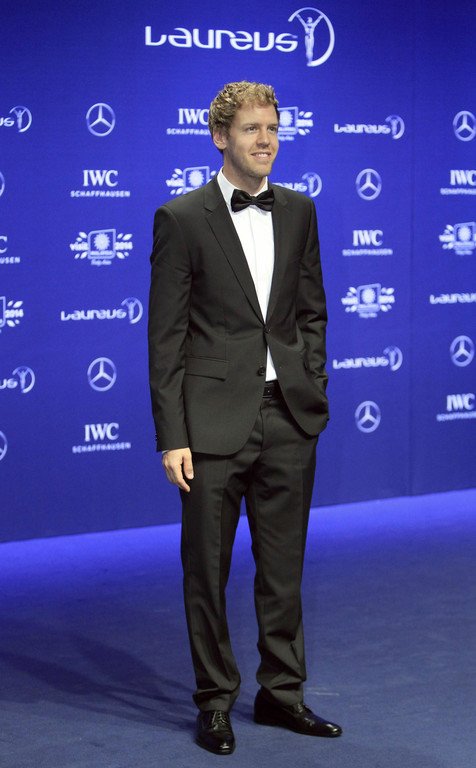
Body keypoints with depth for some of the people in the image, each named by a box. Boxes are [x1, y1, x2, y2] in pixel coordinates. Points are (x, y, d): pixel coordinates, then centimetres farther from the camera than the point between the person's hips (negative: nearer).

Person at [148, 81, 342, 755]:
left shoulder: (299, 212, 9)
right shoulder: (181, 219, -5)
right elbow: (165, 337, -6)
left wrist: (313, 390, 5)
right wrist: (172, 436, -10)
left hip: (289, 420, 4)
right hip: (215, 421, -4)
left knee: (284, 566, 12)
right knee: (208, 568, 6)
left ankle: (282, 693, 26)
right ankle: (215, 702, 20)